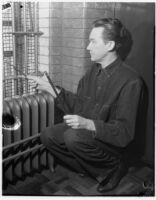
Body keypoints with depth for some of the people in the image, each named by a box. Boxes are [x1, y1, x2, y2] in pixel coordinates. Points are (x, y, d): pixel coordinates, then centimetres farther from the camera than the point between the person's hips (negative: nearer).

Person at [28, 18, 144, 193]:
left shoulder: (130, 80, -22)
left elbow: (124, 132, -23)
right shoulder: (94, 70, 3)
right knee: (48, 136, -8)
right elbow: (78, 104, 12)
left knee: (74, 138, -32)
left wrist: (88, 124, -34)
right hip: (84, 131, 8)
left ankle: (113, 167, -3)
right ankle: (96, 170, 6)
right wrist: (52, 88, 4)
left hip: (111, 140, -7)